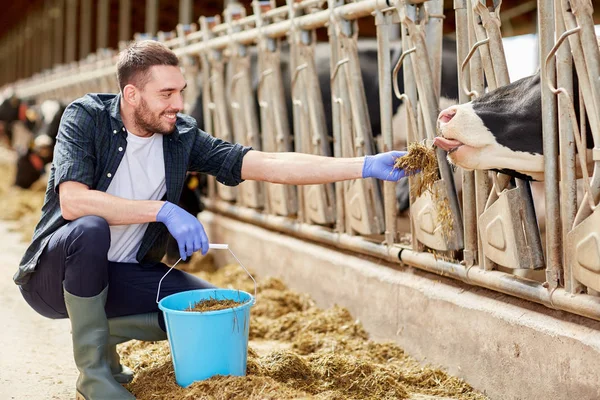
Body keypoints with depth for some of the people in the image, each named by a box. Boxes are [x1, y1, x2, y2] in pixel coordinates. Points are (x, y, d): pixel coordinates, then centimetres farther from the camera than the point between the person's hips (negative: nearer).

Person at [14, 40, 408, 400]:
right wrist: (164, 211, -35)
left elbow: (269, 164, -15)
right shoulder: (87, 118, -17)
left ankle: (101, 332, 8)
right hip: (56, 273, -4)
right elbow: (72, 202, -31)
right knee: (90, 229, -35)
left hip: (121, 275, 4)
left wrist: (366, 166, -23)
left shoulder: (182, 136, -7)